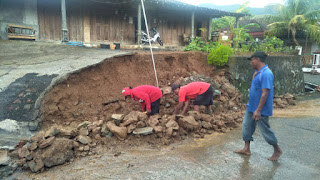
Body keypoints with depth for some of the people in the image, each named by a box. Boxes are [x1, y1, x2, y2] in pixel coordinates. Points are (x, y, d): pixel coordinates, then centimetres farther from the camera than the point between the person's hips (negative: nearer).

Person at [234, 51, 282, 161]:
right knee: (246, 126, 13)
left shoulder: (266, 74, -23)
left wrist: (258, 110, -27)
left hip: (261, 109, -9)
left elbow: (265, 93, -26)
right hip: (251, 106, 9)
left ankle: (277, 150, 25)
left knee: (265, 130, 4)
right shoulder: (257, 72, 7)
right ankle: (246, 149, 25)